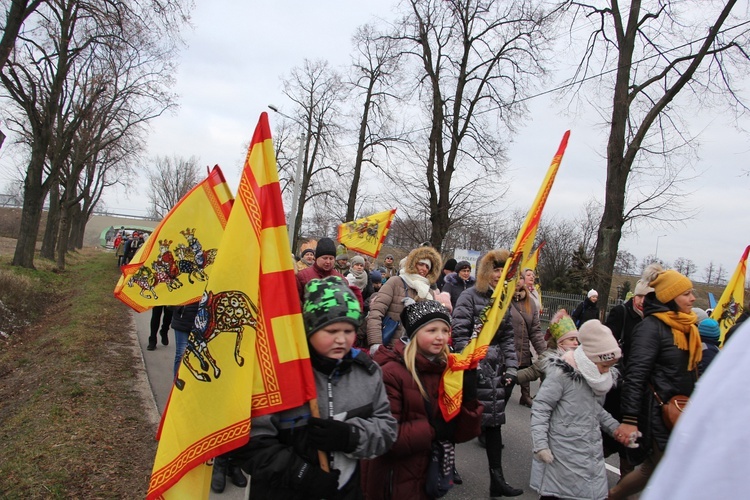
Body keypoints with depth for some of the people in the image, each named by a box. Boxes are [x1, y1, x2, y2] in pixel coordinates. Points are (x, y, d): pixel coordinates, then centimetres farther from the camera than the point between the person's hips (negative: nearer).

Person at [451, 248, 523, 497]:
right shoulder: (470, 296, -8)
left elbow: (508, 338, 13)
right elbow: (459, 334, -13)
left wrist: (510, 368, 5)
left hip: (494, 367, 6)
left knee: (493, 419, 8)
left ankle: (497, 479, 15)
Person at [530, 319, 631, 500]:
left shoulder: (600, 378, 7)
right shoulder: (562, 374, -18)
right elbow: (540, 408, -17)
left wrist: (614, 427, 9)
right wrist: (540, 444, -20)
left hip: (591, 454, 7)